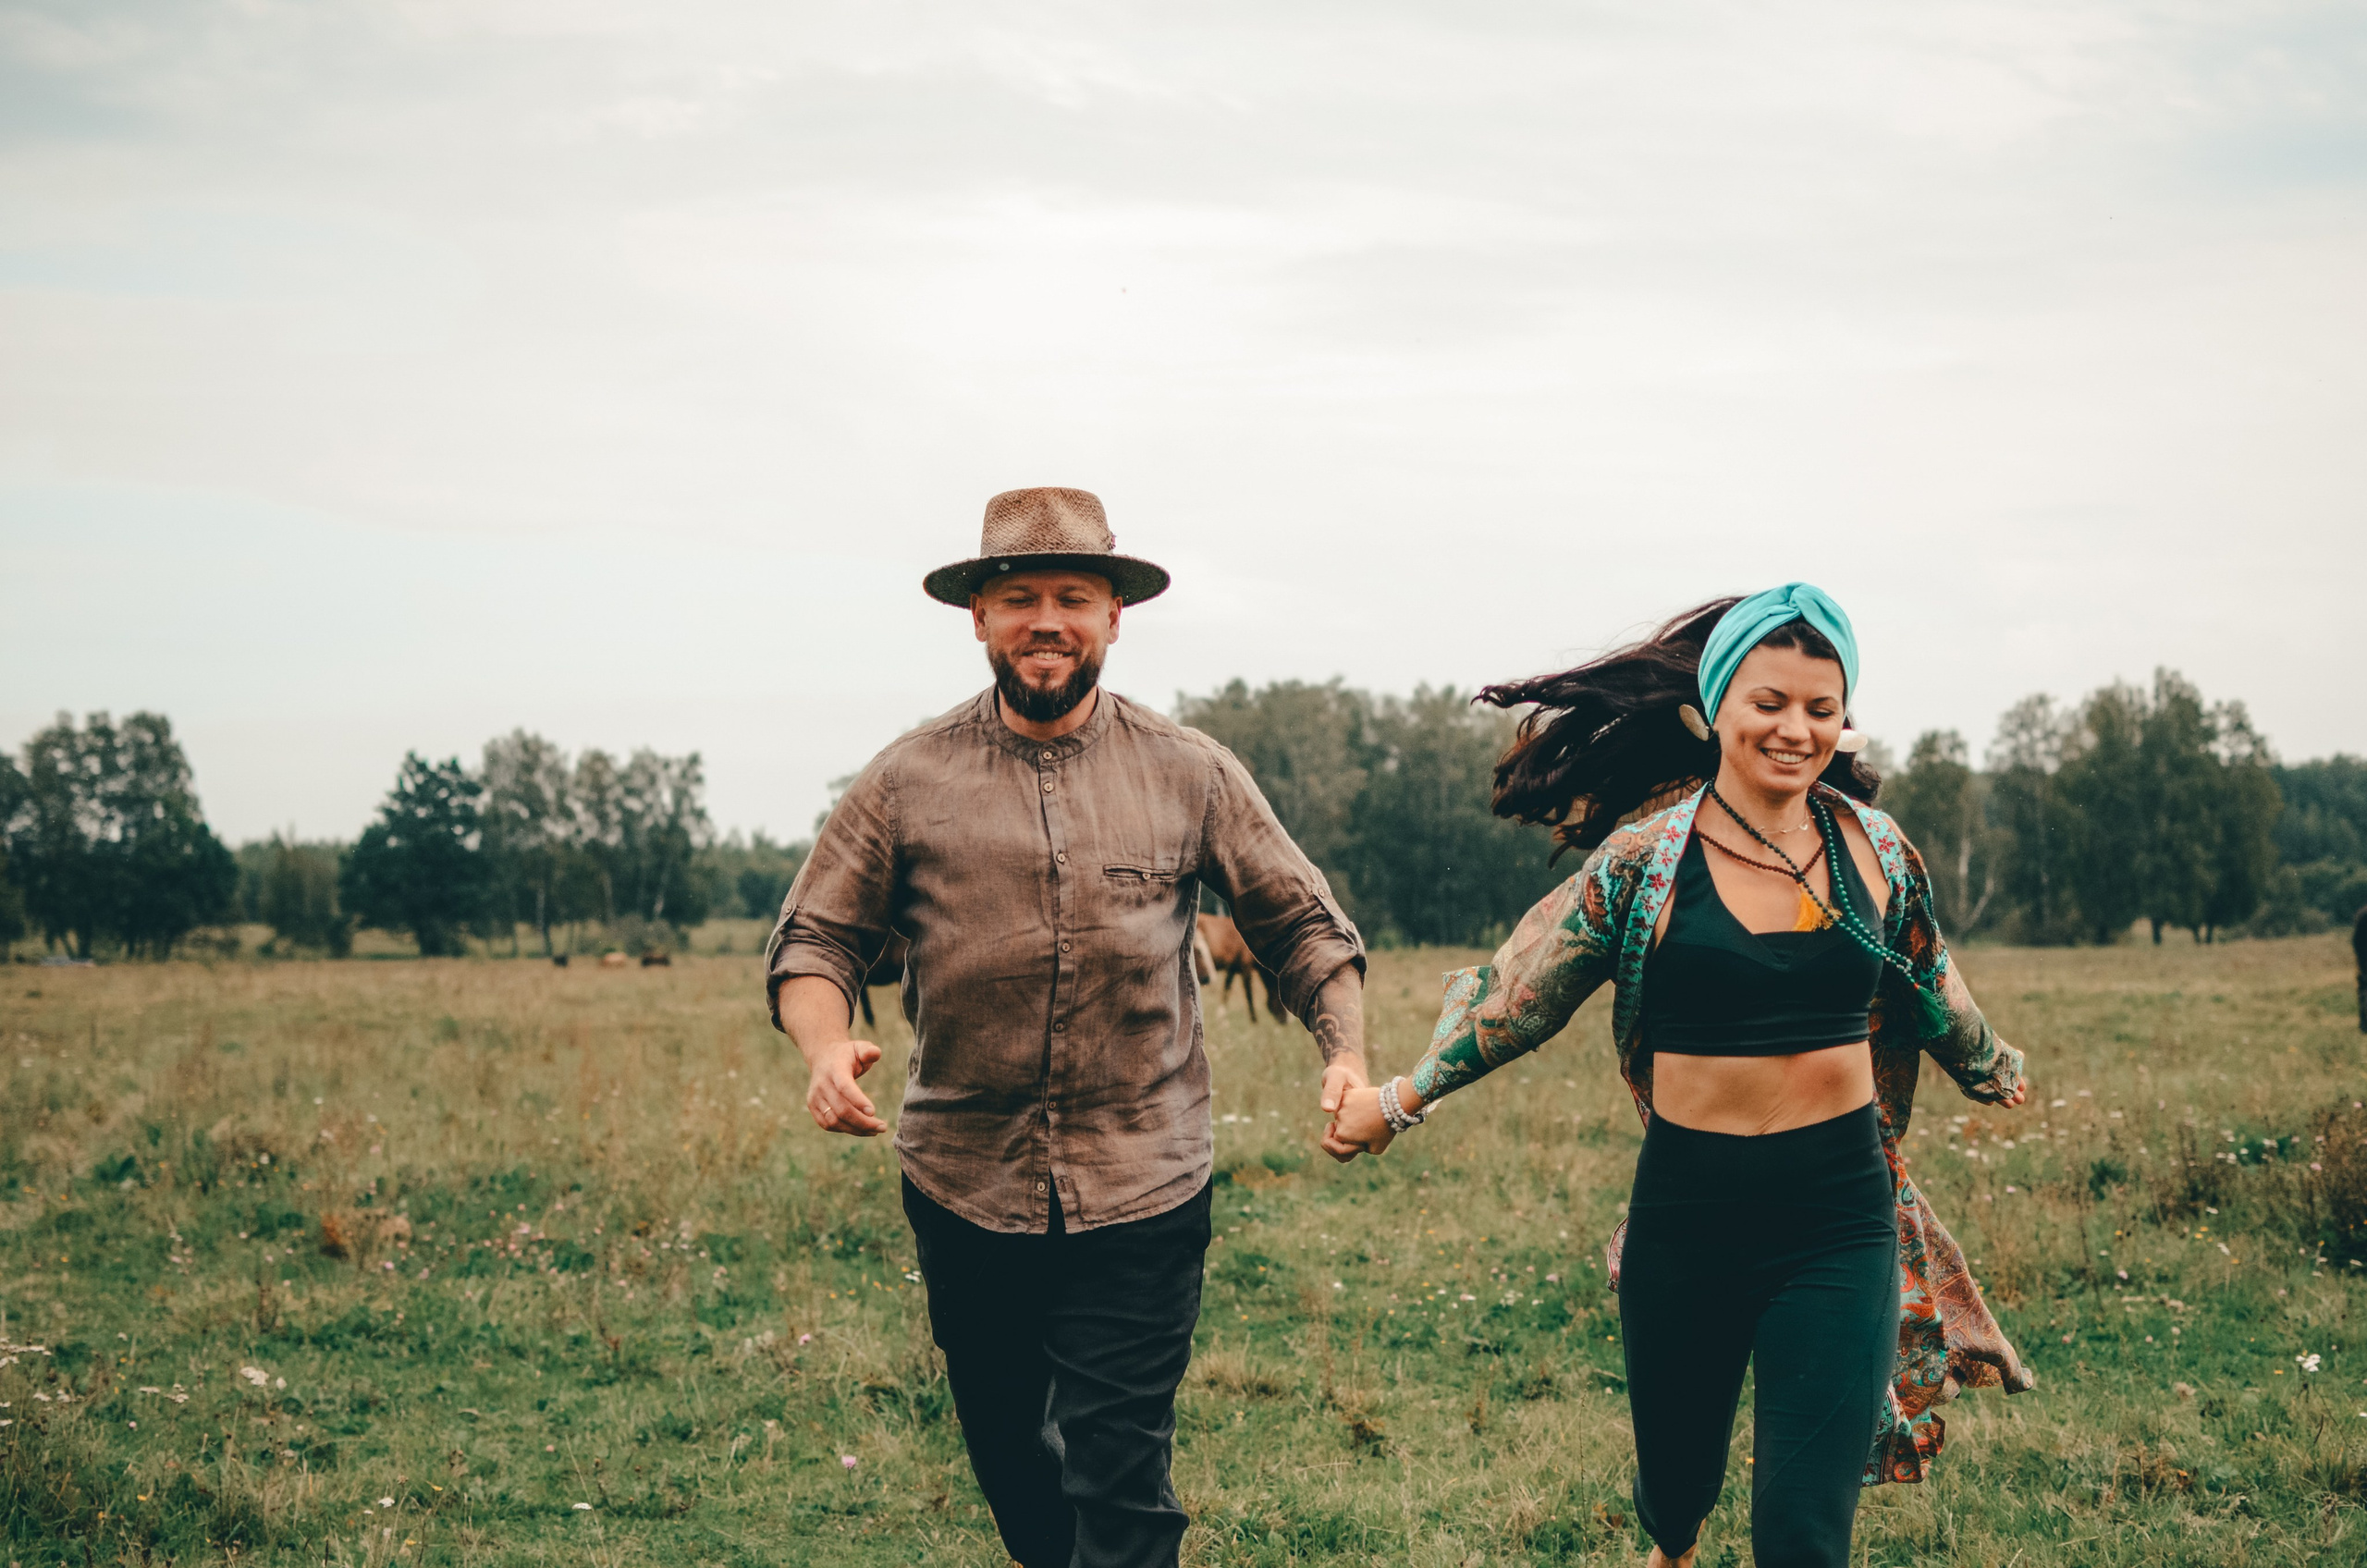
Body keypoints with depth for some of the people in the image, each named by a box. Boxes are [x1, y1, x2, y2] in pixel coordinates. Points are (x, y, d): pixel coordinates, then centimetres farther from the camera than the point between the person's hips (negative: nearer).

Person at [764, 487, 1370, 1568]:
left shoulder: (1189, 775, 3)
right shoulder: (910, 780, 1)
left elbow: (1302, 924, 9)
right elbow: (815, 938, 3)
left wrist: (1346, 1053, -8)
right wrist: (826, 1047, -18)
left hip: (1142, 1198, -1)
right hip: (963, 1189, 2)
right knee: (1011, 1471, 15)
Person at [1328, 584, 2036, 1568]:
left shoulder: (1876, 853, 1)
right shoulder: (1645, 862, -7)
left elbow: (1932, 996, 21)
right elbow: (1517, 999, 4)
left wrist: (1993, 1072, 36)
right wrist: (1396, 1103, 10)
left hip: (1838, 1218, 1)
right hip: (1687, 1214, 0)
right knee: (1676, 1473, 18)